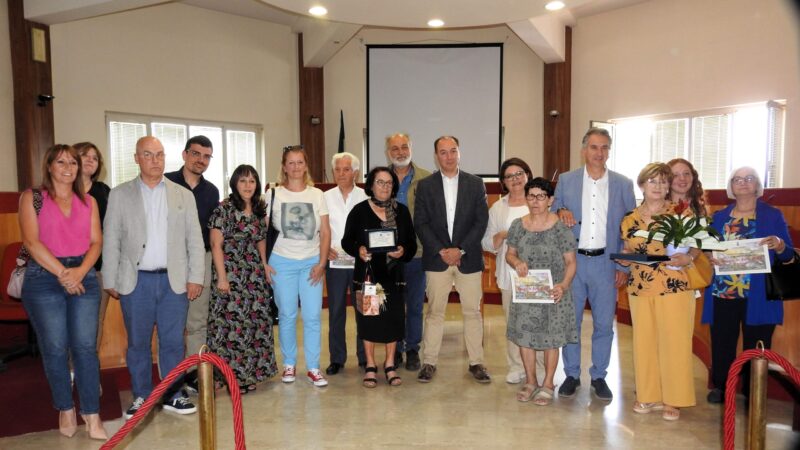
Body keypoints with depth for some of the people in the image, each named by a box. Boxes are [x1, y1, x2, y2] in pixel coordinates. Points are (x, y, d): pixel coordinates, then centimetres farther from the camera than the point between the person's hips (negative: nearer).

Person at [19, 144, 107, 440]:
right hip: (44, 278, -2)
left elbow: (96, 241, 6)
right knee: (55, 347, 2)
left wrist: (80, 271, -11)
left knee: (85, 346, -3)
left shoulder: (88, 202, 12)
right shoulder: (31, 198, 3)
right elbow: (31, 242, -7)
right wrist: (62, 274, -11)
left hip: (83, 277, 2)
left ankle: (92, 415, 2)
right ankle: (66, 410, 19)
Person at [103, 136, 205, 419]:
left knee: (173, 341, 6)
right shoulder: (119, 195, 5)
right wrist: (110, 281, 0)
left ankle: (173, 396, 20)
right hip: (136, 281, 0)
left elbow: (195, 240, 5)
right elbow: (111, 241, 4)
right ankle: (141, 397, 23)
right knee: (138, 342, 9)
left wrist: (195, 277, -1)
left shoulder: (183, 195, 7)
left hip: (174, 280, 0)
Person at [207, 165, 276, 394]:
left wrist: (265, 266, 7)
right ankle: (232, 376, 9)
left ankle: (250, 371, 21)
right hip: (231, 275, -6)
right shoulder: (224, 209, -8)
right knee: (232, 321, -3)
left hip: (255, 275, 6)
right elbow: (216, 245, -10)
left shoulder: (260, 210, 10)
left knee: (257, 321, 8)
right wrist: (221, 277, -13)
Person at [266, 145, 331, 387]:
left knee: (312, 316, 0)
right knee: (287, 315, 6)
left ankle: (313, 368, 10)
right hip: (282, 262, -1)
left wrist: (321, 263, -2)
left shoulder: (317, 195, 4)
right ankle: (289, 364, 20)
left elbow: (325, 232, 5)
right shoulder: (274, 194, 1)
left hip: (311, 262, 1)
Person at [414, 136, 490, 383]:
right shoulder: (425, 185, 4)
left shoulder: (475, 184, 5)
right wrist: (442, 251, -10)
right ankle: (429, 362, 14)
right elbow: (420, 223, -1)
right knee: (434, 312, 5)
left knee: (472, 312, 6)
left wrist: (460, 250, -10)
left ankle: (476, 362, 17)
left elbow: (481, 221, 0)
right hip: (436, 258, 0)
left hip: (468, 258, 1)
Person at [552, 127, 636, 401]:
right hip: (572, 261, 0)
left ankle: (598, 376, 23)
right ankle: (571, 375, 21)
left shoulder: (623, 184, 4)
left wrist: (624, 266, -1)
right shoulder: (565, 181, 5)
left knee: (604, 323, 7)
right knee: (570, 320, 6)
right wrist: (561, 213, -13)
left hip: (606, 263, 0)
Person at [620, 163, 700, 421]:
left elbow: (696, 246, 1)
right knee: (644, 342, 8)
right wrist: (624, 258, -5)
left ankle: (673, 400, 14)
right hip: (640, 289, 3)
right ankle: (649, 395, 22)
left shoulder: (680, 213, 0)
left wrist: (688, 258, -19)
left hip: (674, 287, -3)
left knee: (674, 342, 0)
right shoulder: (630, 220, 9)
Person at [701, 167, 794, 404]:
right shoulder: (719, 217, 11)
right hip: (722, 293, 2)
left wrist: (779, 245, -20)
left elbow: (788, 255, 2)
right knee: (721, 344, 6)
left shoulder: (773, 215, 4)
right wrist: (709, 258, -10)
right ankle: (720, 387, 22)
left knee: (756, 347, 5)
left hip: (758, 295, -2)